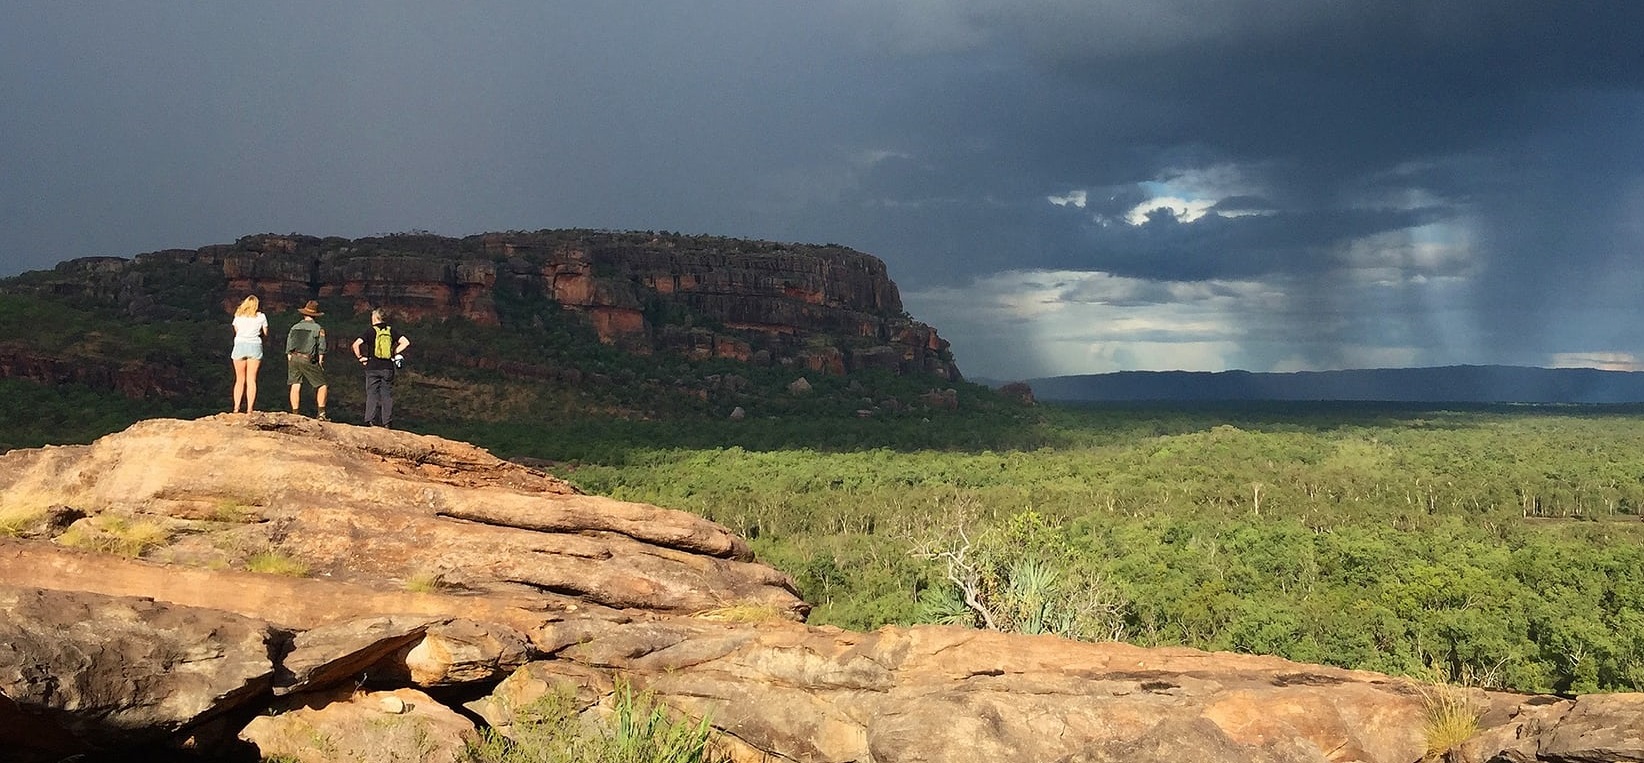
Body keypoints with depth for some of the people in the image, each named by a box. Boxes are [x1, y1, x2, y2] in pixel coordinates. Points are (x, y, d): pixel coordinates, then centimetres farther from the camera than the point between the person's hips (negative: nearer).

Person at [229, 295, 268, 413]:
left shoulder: (238, 315, 9)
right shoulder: (261, 317, 6)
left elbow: (236, 330, 14)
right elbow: (265, 333, 10)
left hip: (240, 346, 1)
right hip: (255, 346, -1)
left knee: (239, 380, 7)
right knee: (251, 380, 0)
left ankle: (236, 408, -1)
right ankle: (250, 409, -6)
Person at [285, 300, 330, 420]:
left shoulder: (294, 327, 14)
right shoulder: (318, 328, 2)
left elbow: (288, 347, 13)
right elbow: (321, 348, -2)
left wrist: (291, 361, 17)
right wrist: (320, 362, 6)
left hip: (294, 358, 4)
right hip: (308, 359, -4)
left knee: (295, 386, 5)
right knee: (322, 385, 5)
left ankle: (295, 413, 5)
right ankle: (321, 413, -2)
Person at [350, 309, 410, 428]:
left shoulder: (371, 332, -4)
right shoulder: (391, 331, 3)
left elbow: (356, 344, -13)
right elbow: (406, 342, -4)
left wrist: (360, 358, 0)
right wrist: (395, 352, 4)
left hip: (373, 367, -2)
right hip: (388, 367, 2)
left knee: (372, 394, 4)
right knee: (387, 395, 6)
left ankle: (371, 421, -1)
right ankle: (387, 422, 5)